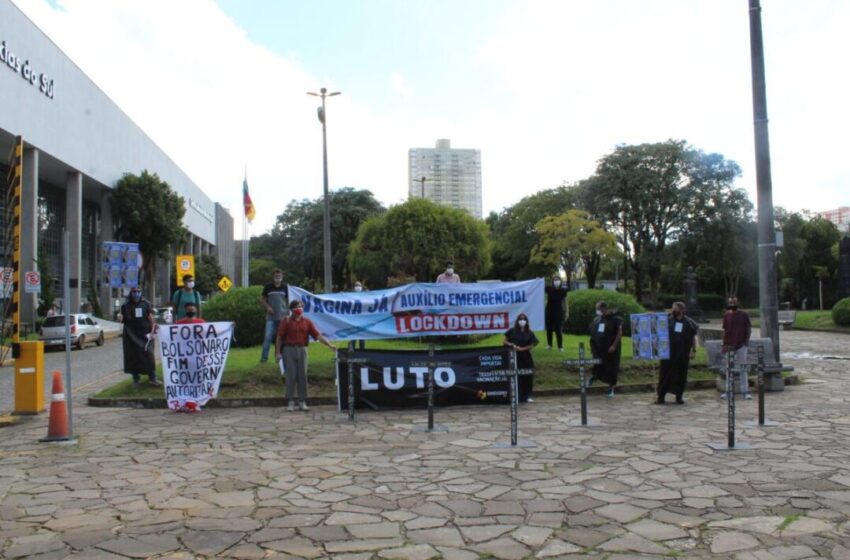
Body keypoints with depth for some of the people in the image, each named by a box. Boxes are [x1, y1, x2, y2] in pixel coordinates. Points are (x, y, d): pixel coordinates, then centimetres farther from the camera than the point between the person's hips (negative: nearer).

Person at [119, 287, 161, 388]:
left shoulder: (146, 304, 4)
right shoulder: (126, 305, 5)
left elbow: (151, 318, 3)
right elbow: (123, 319, 11)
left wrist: (152, 331, -7)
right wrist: (120, 318, -13)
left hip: (144, 334, -1)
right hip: (131, 335, 1)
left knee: (148, 355, -5)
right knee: (133, 357, 5)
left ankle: (152, 379, 1)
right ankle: (136, 379, 17)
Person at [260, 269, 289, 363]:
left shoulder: (285, 287, 5)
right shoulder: (268, 287, -1)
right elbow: (262, 299, 7)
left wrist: (288, 313, 7)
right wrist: (267, 307, -9)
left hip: (282, 316, 2)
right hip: (271, 316, -2)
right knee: (268, 336, -7)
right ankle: (264, 356, -1)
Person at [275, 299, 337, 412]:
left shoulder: (307, 322, 7)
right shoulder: (286, 321, 1)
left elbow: (318, 335, 1)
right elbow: (279, 338, -1)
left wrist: (330, 345, -8)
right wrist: (278, 352, -8)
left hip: (302, 349, 2)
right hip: (289, 349, -2)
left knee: (302, 376, 2)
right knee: (291, 375, -2)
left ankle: (302, 402, 9)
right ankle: (291, 402, 5)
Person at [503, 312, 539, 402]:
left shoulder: (529, 333, 4)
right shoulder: (512, 331, 1)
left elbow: (532, 345, 1)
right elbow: (505, 342, 3)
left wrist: (521, 348, -12)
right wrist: (512, 345, -15)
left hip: (526, 357, 2)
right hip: (515, 357, -2)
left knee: (527, 376, 0)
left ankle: (527, 396, 10)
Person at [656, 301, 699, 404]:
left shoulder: (689, 322, 3)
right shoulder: (667, 321, 3)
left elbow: (694, 337, 6)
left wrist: (693, 350, 1)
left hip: (683, 354, 1)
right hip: (668, 353, 0)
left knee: (681, 376, 8)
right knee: (665, 374, 1)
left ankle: (679, 396, 20)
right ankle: (660, 396, 5)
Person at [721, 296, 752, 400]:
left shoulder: (743, 314, -3)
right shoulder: (726, 315, 6)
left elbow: (749, 328, 1)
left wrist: (747, 340, -8)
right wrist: (724, 344, 9)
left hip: (741, 345, -3)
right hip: (729, 345, 3)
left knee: (743, 369, -1)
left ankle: (745, 391, 3)